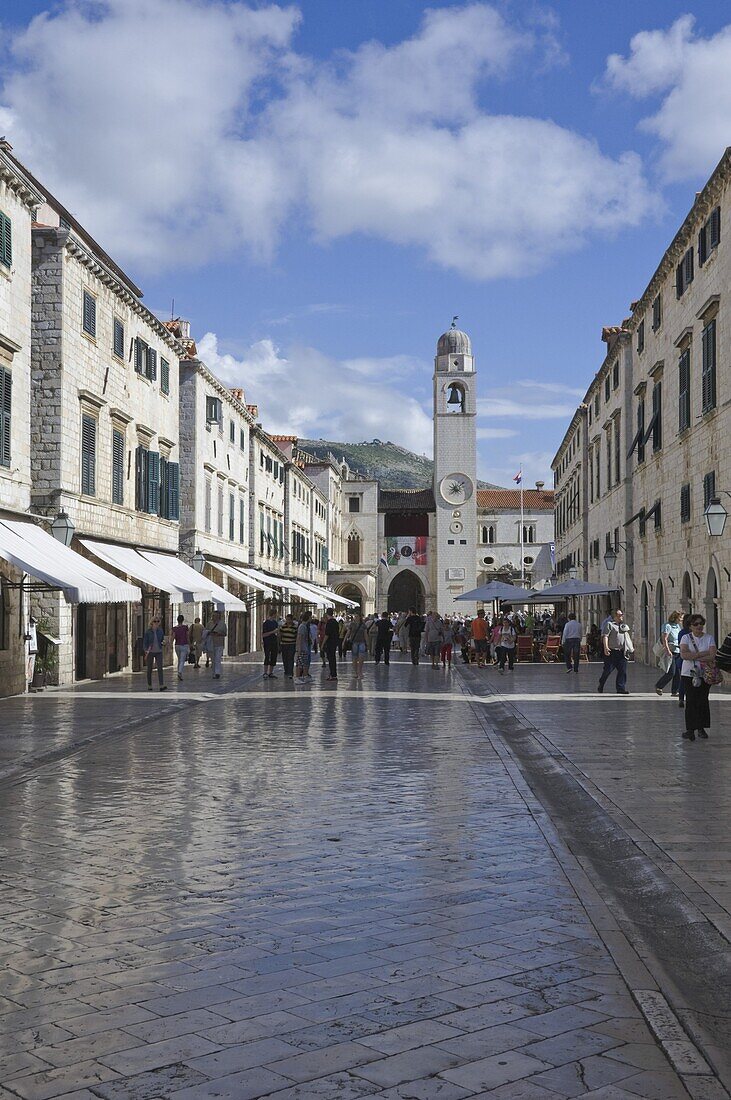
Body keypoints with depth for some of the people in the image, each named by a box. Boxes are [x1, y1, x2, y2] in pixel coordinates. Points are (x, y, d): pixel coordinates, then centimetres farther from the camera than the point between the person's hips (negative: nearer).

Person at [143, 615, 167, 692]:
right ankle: (149, 686, 17)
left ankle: (161, 686, -16)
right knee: (149, 669, 7)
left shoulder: (160, 631, 3)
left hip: (158, 652, 2)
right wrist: (146, 651, -17)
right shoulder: (148, 632, -5)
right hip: (150, 652, -2)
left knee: (160, 668, -10)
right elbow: (145, 642, -5)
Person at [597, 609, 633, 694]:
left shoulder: (623, 625, 19)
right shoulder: (609, 624, -4)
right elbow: (605, 636, -13)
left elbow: (627, 636, 28)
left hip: (622, 652, 6)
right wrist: (605, 647, -25)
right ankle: (600, 686, 19)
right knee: (608, 670, 0)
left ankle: (621, 688, 1)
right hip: (611, 651, -6)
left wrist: (630, 647, 24)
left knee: (622, 671, -2)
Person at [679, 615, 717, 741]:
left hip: (705, 674, 1)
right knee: (691, 701, -7)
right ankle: (690, 729, -6)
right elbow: (684, 655, -13)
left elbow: (712, 656, -9)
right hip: (689, 674, -1)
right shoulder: (686, 638, 3)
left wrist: (693, 657, -12)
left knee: (703, 701, 2)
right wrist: (703, 654, -13)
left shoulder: (709, 638, 5)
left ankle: (701, 727, 12)